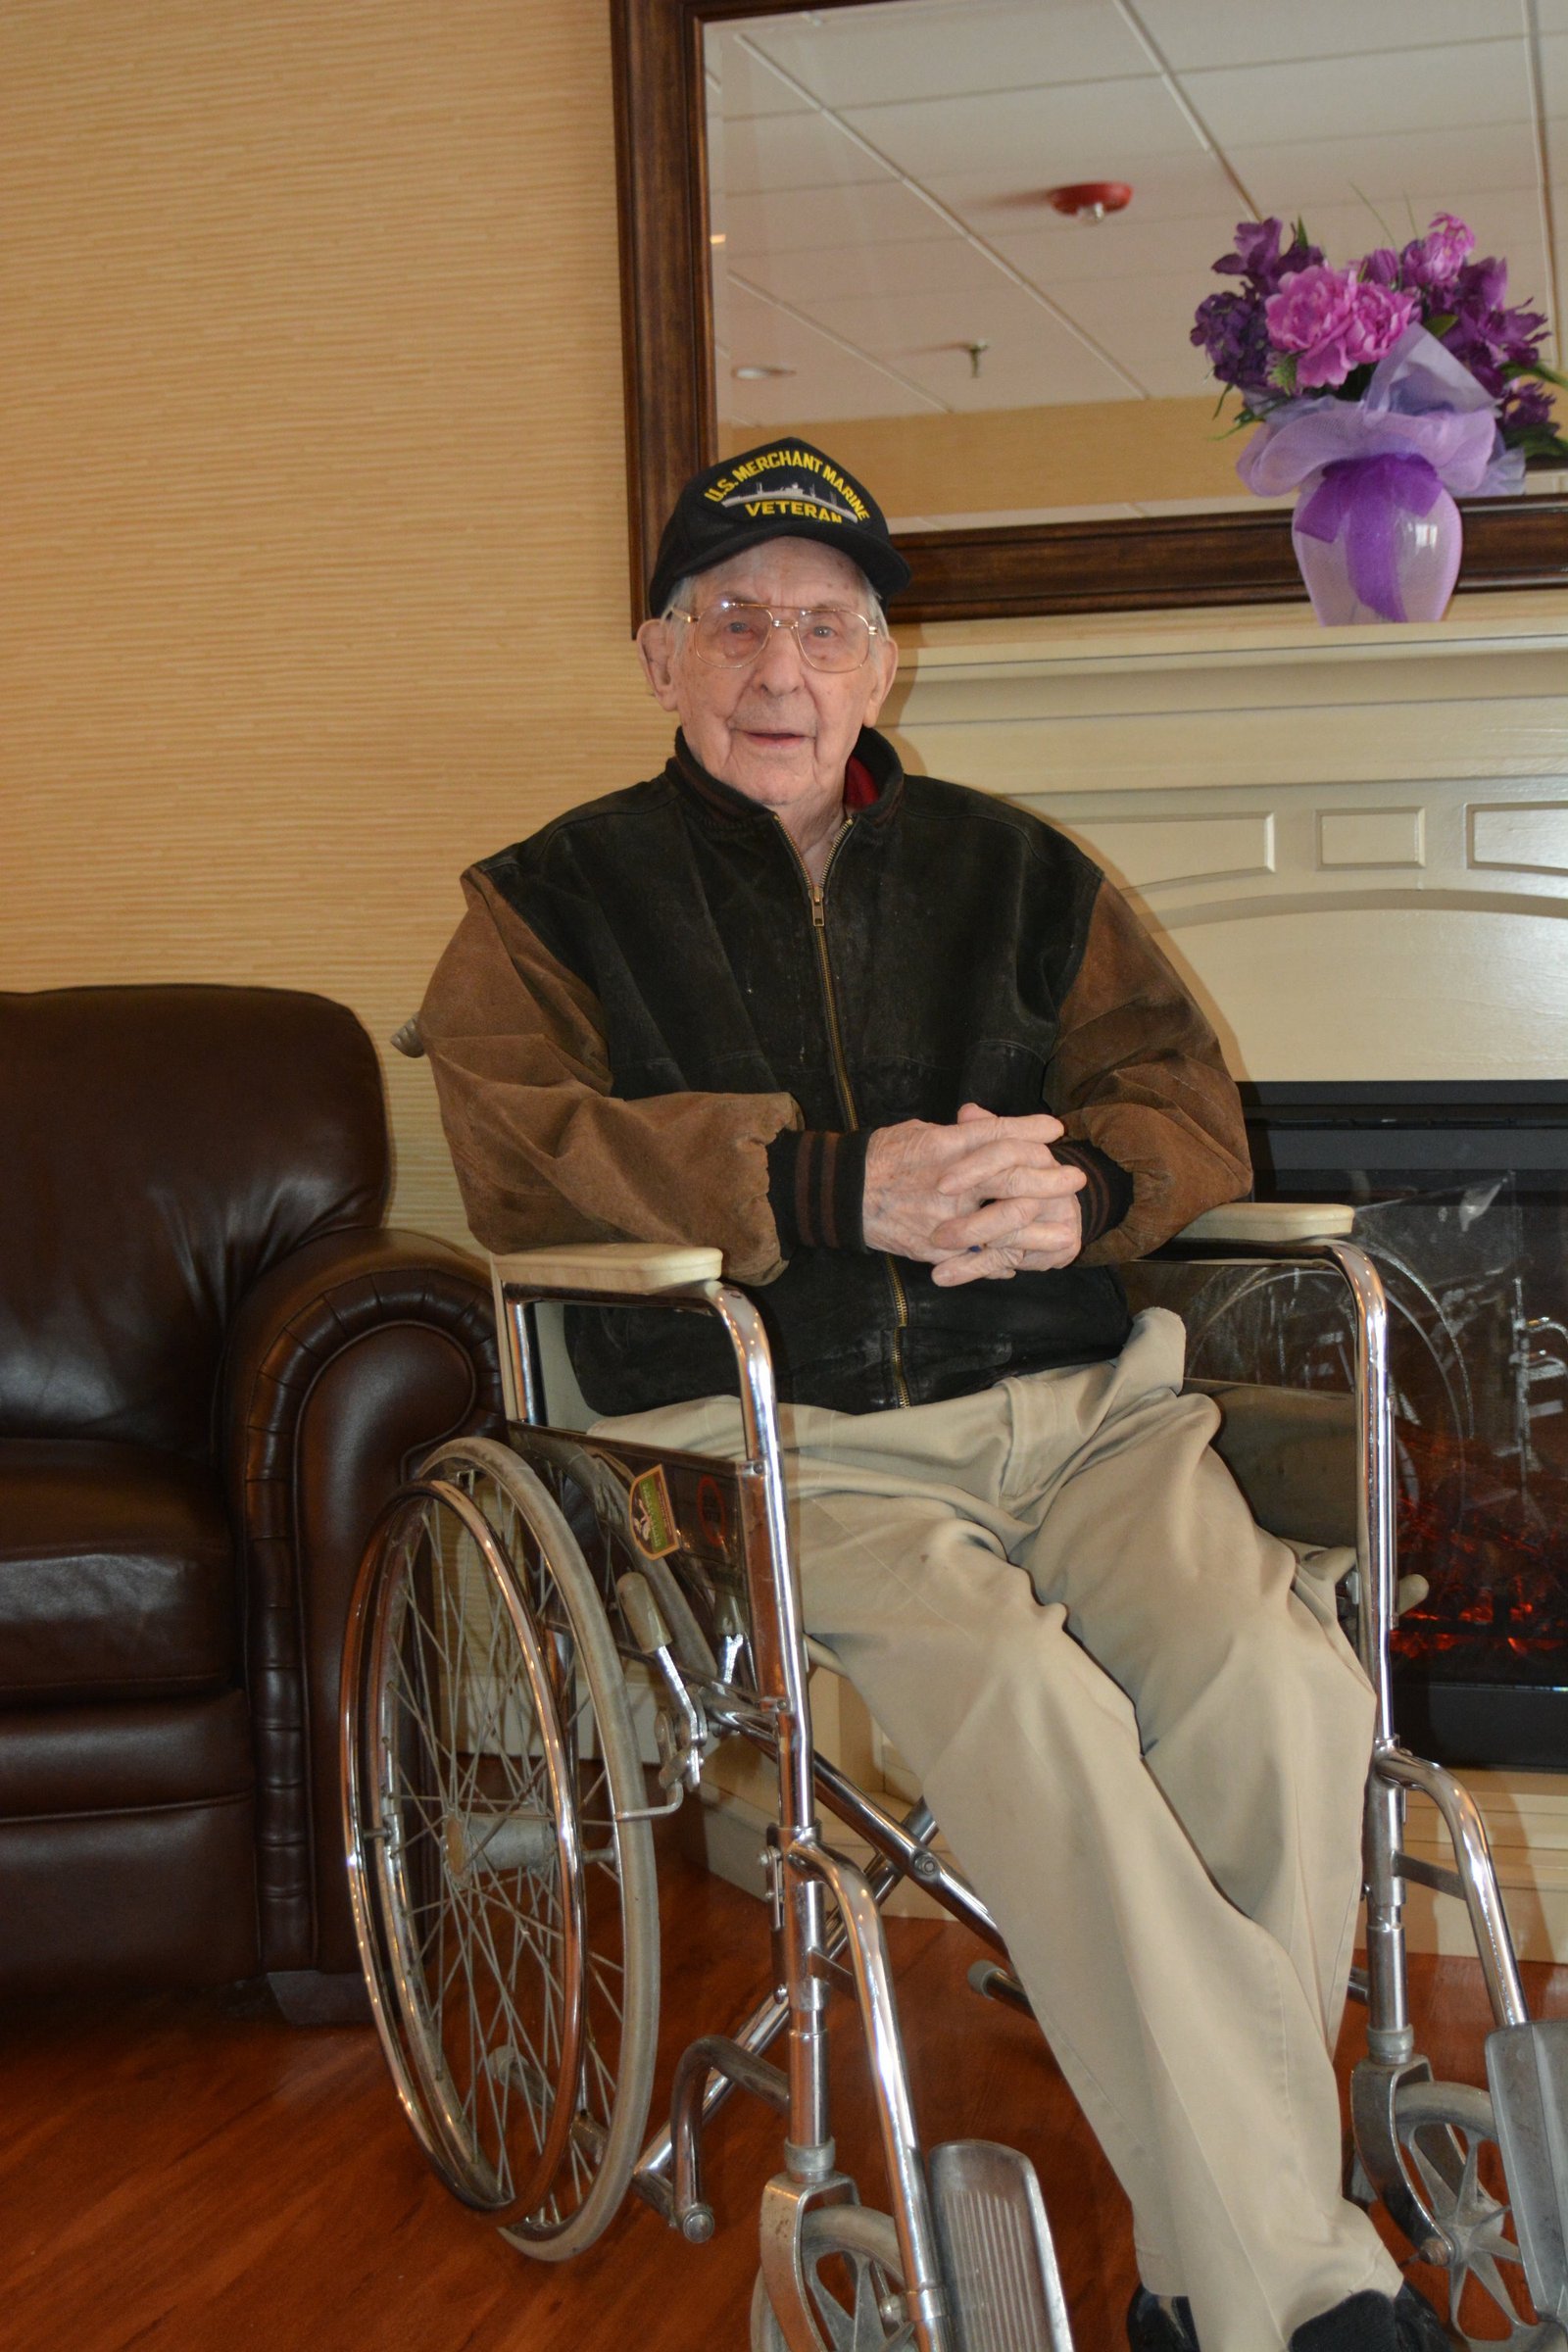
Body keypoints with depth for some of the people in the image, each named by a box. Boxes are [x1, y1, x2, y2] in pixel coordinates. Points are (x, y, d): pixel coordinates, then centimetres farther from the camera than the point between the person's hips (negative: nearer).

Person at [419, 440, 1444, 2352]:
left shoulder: (1013, 872, 22)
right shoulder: (552, 903, 13)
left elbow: (1186, 1094, 13)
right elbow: (528, 1155, -6)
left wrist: (1080, 1191, -12)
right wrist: (837, 1191, -18)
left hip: (1074, 1402, 3)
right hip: (784, 1443, -3)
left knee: (1279, 1677, -27)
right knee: (1027, 1698, -33)